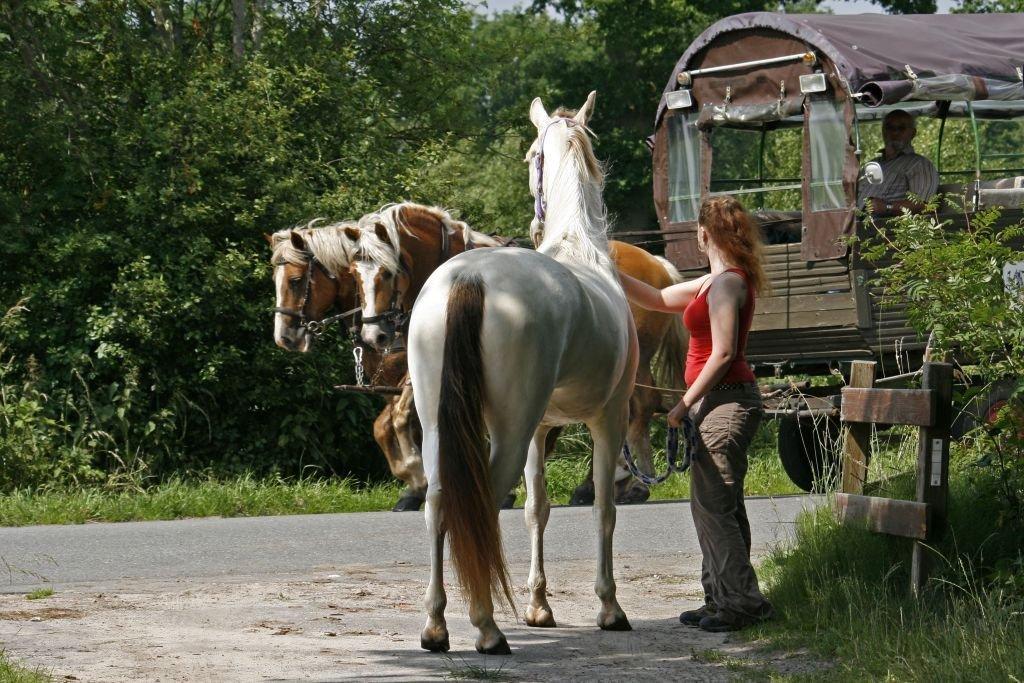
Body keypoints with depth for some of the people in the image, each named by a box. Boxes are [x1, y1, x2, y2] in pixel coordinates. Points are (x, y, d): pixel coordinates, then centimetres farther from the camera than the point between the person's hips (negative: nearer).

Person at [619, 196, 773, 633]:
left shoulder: (726, 283, -16)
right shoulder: (718, 281, 15)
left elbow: (723, 353, -21)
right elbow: (656, 300, 23)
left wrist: (685, 404, -17)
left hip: (725, 401, -11)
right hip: (719, 403, 11)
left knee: (714, 505, -9)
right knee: (715, 506, 14)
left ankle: (742, 602, -8)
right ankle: (723, 599, 18)